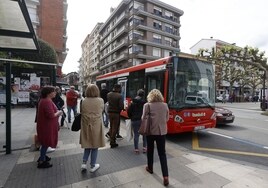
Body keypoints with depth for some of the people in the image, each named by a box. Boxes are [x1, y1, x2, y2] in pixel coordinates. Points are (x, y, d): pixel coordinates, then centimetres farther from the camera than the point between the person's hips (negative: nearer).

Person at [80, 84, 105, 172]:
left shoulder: (84, 101, -7)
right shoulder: (100, 100, -12)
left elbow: (81, 113, 2)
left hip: (86, 126, 3)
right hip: (96, 126, -2)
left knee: (87, 145, 22)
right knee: (95, 146, 12)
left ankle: (84, 163, 22)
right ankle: (92, 166, 24)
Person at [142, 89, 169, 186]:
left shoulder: (147, 105, -10)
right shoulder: (165, 105, 0)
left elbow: (143, 118, -6)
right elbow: (167, 119, 8)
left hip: (150, 131, -2)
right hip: (162, 131, 2)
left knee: (150, 150, 20)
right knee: (162, 153, 9)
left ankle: (150, 168, 38)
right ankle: (165, 176, 6)